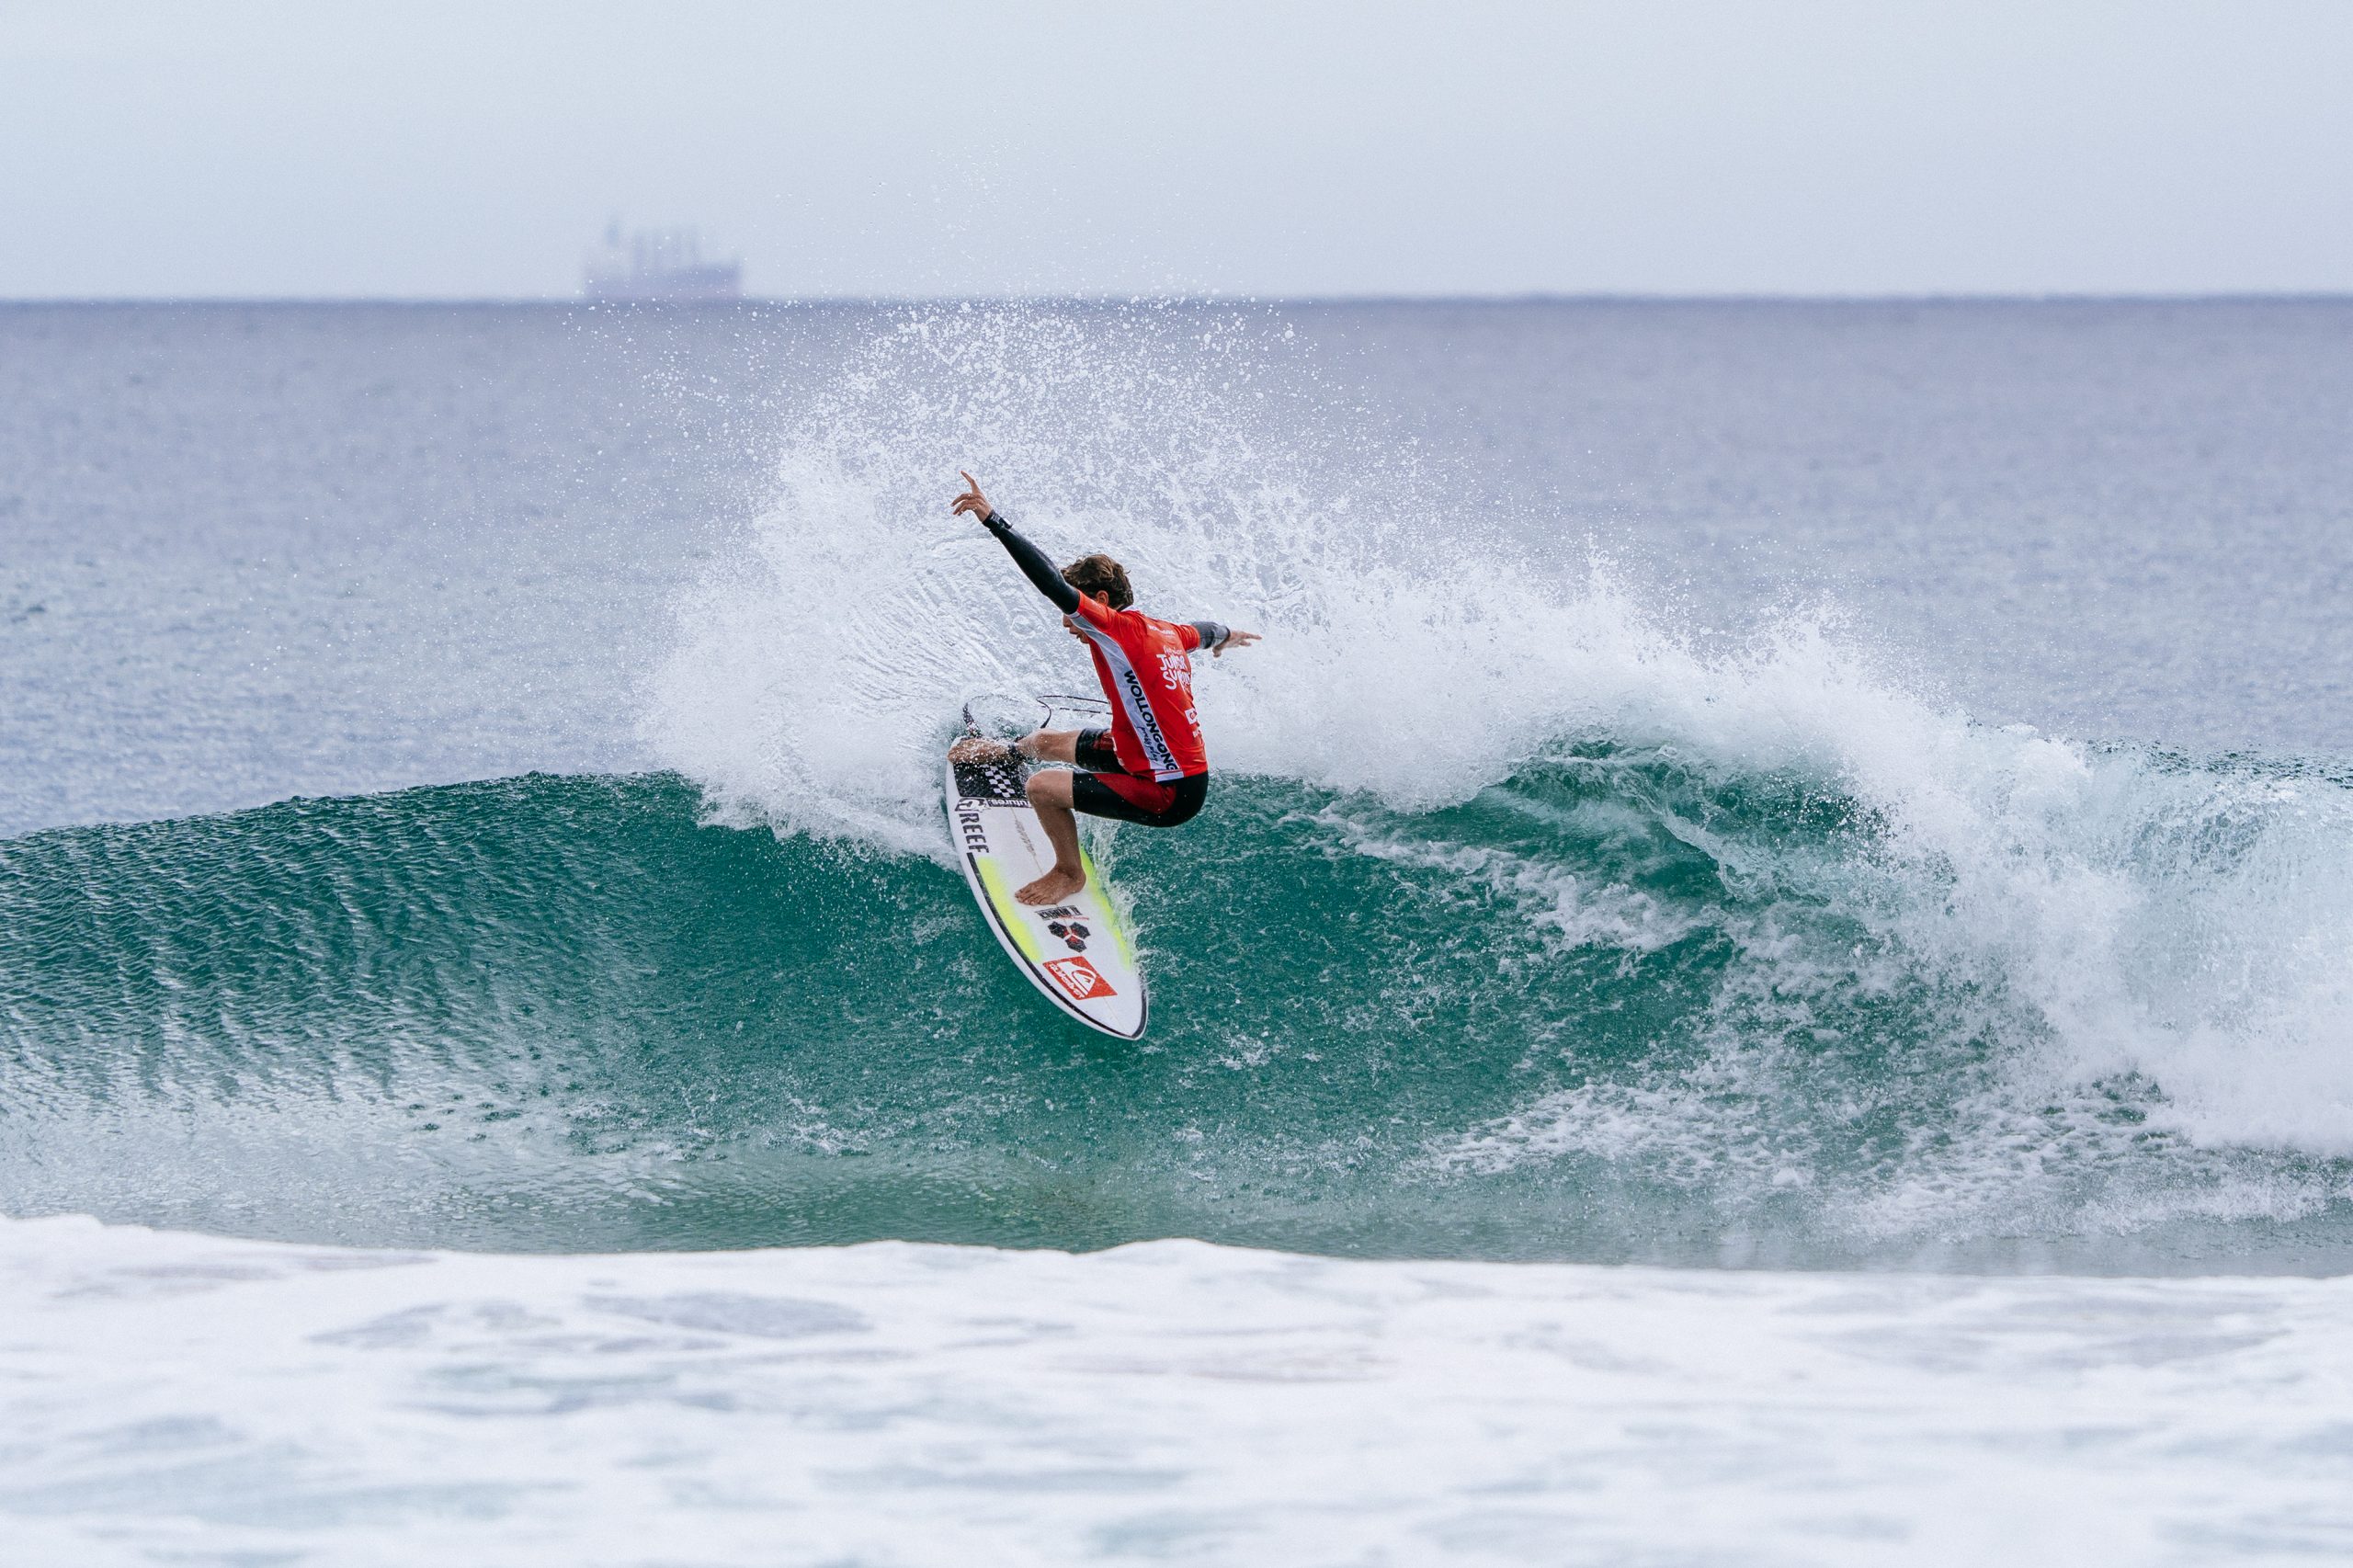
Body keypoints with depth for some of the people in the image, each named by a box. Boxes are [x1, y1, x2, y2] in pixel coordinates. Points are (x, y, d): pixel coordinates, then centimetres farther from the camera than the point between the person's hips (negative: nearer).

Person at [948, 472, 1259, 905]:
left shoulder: (1119, 629, -24)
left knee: (1043, 787, -14)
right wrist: (1227, 636, 52)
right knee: (1049, 742, 25)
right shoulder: (1166, 633, 2)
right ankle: (1007, 752, 61)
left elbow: (1054, 585, -36)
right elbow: (1202, 631, 26)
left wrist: (993, 521, -38)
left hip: (1168, 795, -10)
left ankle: (1069, 875, 12)